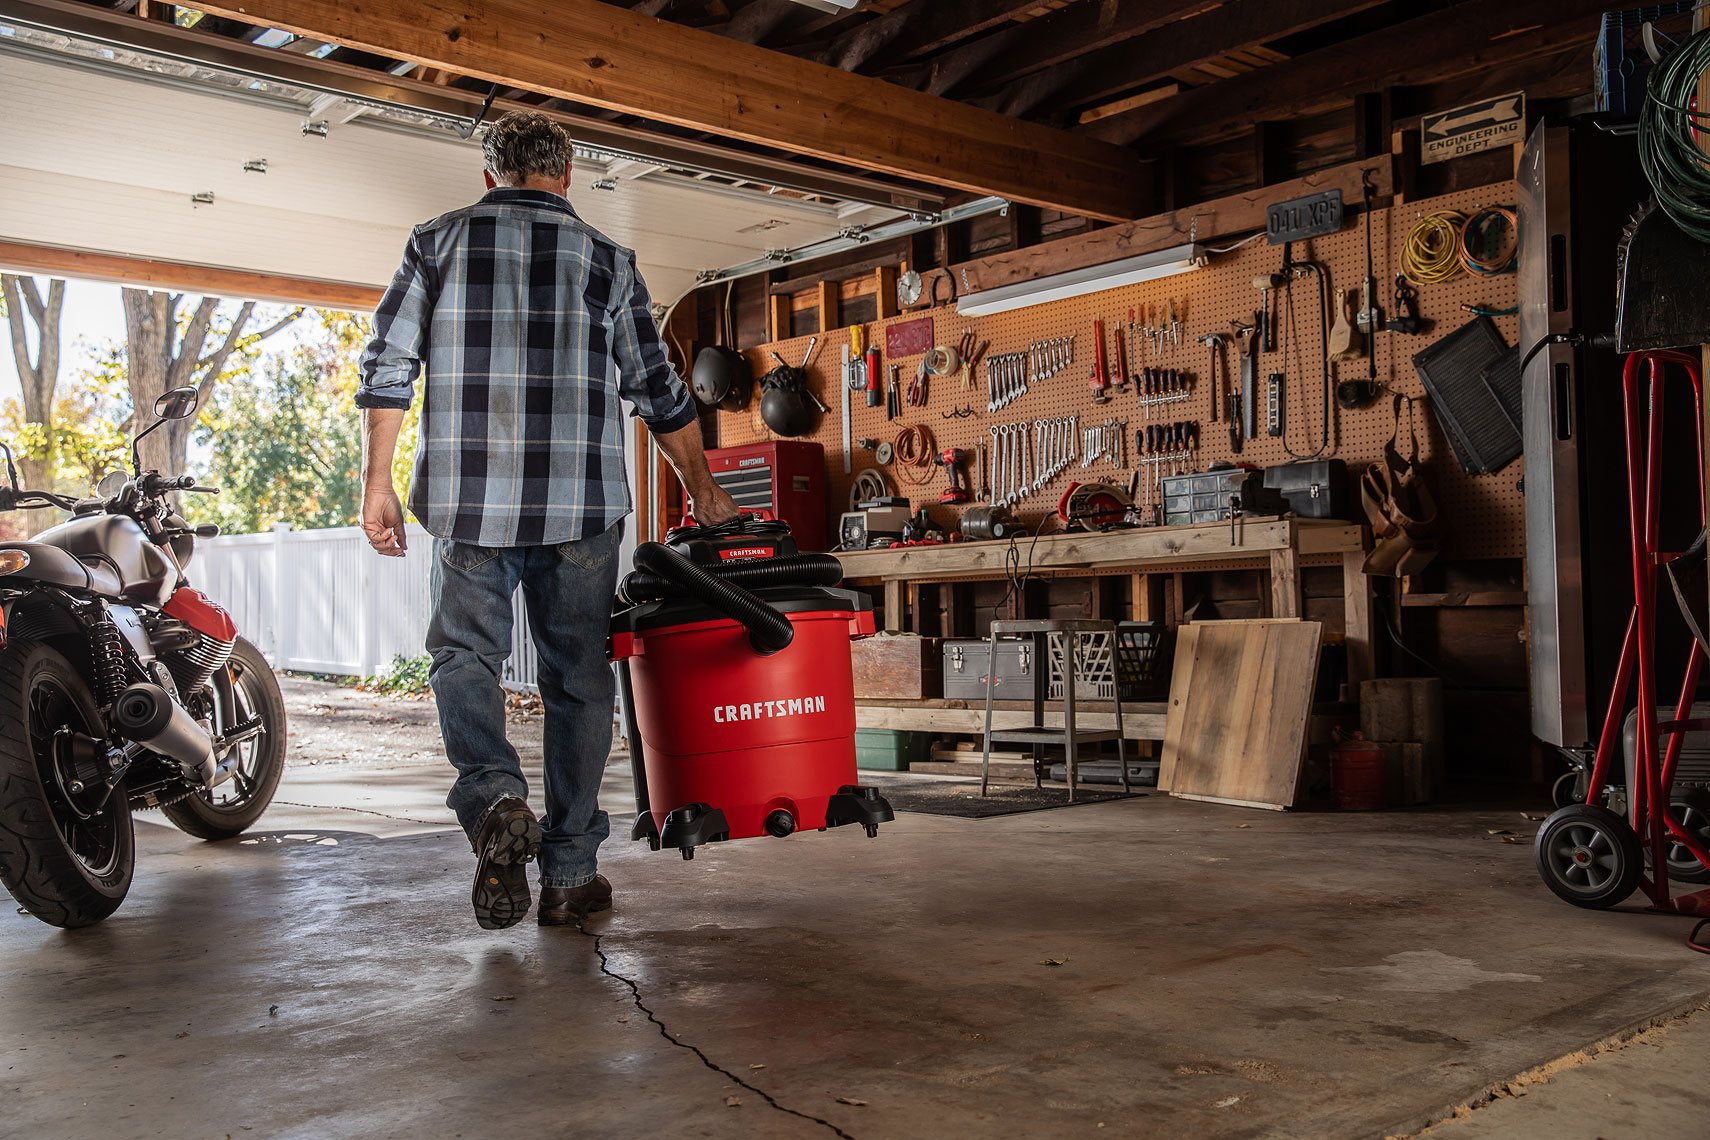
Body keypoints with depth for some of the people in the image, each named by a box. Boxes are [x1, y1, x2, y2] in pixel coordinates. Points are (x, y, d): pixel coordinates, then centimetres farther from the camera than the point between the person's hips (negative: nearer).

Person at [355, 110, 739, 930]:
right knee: (577, 677, 8)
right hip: (580, 505, 0)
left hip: (467, 496, 0)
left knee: (464, 654, 10)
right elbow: (660, 393, 12)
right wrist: (703, 492, 21)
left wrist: (377, 481, 6)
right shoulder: (604, 259, 10)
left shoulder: (438, 243, 10)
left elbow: (388, 367, 2)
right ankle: (570, 873, 11)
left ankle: (492, 798, -17)